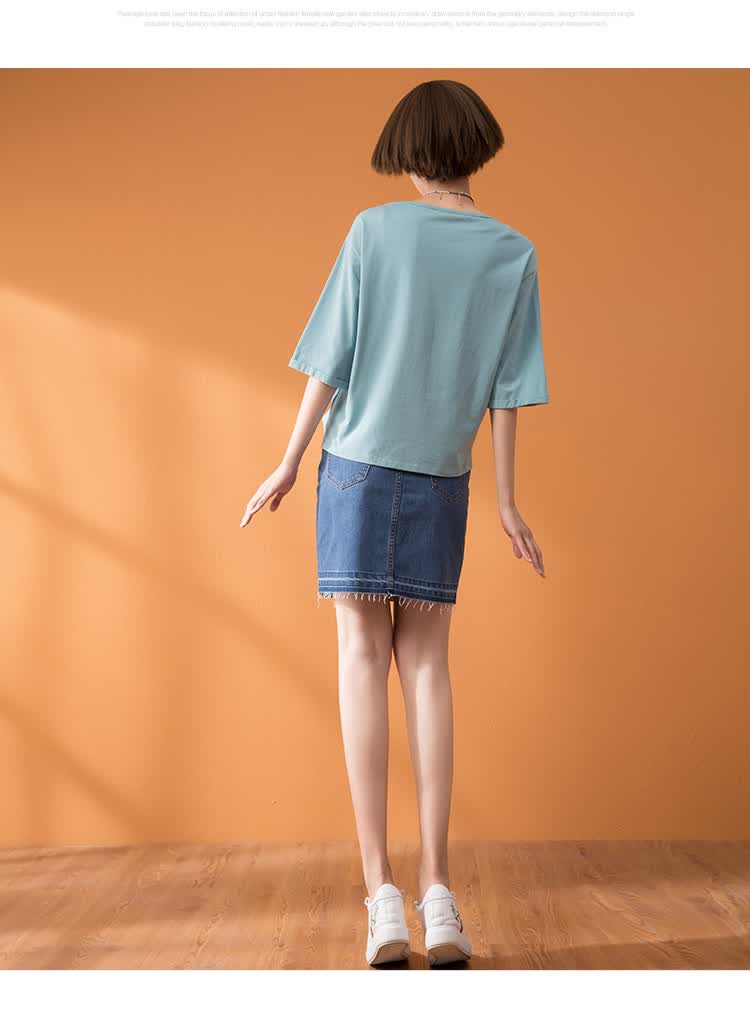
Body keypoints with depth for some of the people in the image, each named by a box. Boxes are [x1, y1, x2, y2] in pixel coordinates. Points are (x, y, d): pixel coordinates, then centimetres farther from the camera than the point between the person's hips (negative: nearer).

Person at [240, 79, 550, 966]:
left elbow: (332, 360, -5)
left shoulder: (375, 229, -4)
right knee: (427, 667, 5)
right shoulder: (513, 254, 2)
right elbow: (506, 392, 1)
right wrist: (507, 502, 7)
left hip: (359, 461, -2)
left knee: (363, 660, -2)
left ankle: (382, 894, -8)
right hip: (442, 477, 2)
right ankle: (437, 892, -1)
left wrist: (289, 464, 4)